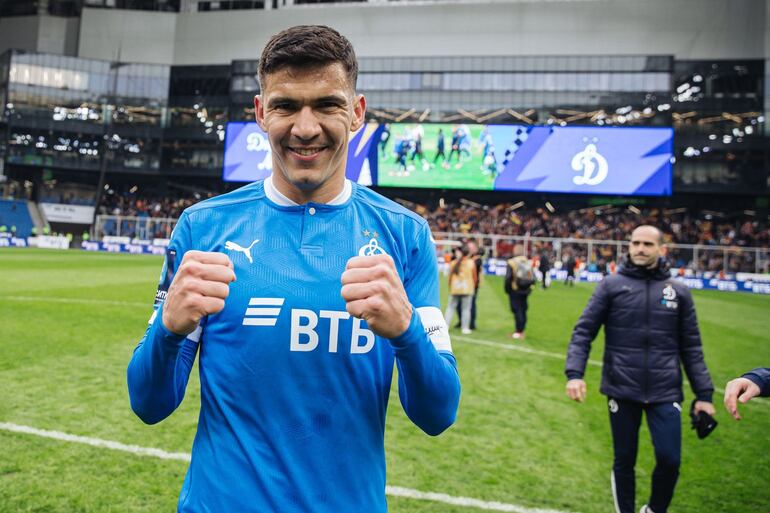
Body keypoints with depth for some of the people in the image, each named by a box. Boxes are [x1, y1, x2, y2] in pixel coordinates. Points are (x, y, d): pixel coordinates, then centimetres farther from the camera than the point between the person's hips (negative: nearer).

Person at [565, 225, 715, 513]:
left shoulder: (679, 291, 7)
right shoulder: (611, 285, 0)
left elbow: (691, 347, 10)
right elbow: (584, 331, -2)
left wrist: (704, 393, 5)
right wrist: (574, 373, -15)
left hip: (665, 392, 1)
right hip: (622, 390, -1)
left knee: (670, 460, -1)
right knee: (624, 461, 9)